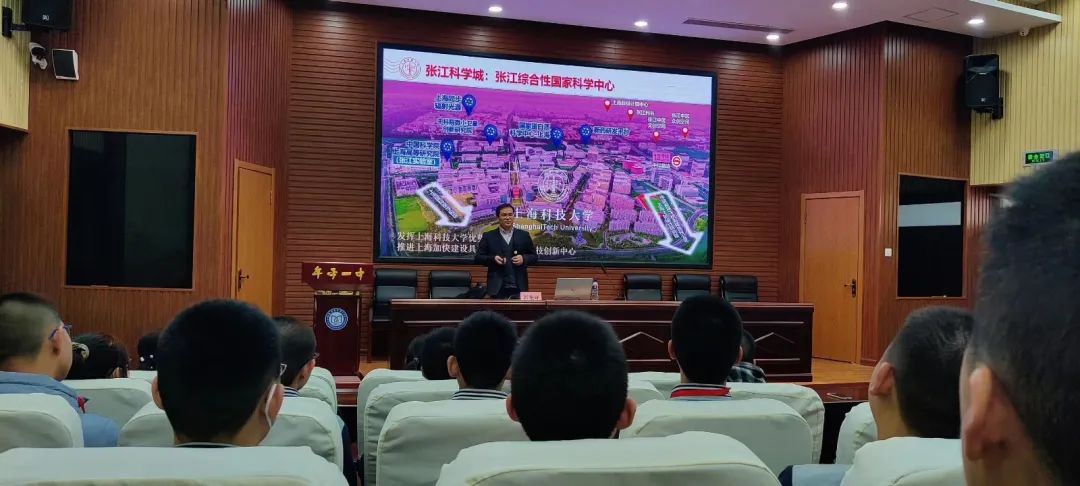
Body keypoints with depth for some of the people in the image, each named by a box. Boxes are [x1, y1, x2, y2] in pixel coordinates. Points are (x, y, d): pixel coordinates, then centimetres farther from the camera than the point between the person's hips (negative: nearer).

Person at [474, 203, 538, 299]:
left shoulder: (524, 235, 9)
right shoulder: (488, 236, 5)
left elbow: (534, 257, 11)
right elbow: (478, 257, 4)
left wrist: (524, 259, -11)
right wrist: (493, 259, -14)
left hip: (519, 287, 1)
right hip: (498, 287, -1)